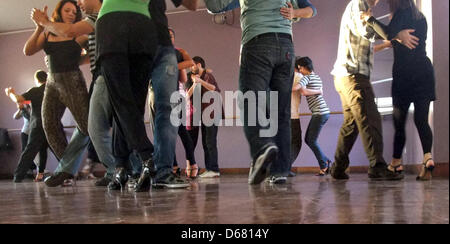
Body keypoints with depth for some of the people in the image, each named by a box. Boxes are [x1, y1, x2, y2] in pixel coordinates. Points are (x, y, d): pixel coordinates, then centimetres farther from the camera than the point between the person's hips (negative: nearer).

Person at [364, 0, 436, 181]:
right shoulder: (421, 17, 19)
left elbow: (389, 34, -18)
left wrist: (370, 20, -7)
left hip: (405, 74, -6)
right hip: (424, 71, 6)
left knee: (399, 121, 3)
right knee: (421, 119, 1)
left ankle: (396, 163, 9)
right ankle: (427, 157, -17)